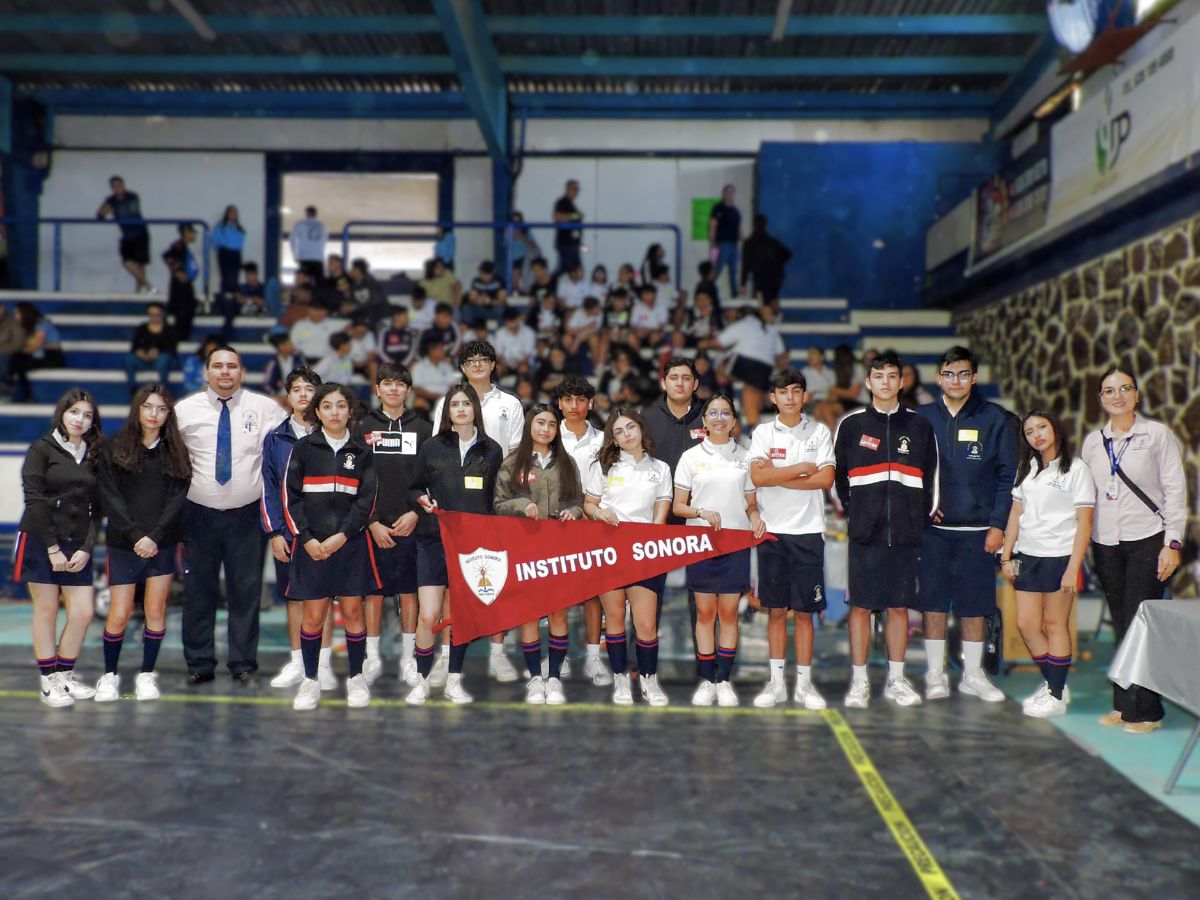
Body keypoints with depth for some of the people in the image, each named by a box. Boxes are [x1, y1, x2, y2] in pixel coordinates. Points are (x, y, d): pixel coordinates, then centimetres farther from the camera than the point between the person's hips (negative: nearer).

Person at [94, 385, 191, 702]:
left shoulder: (176, 452, 5)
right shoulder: (113, 449, 1)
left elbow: (178, 498, -2)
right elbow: (110, 499, -5)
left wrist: (155, 536, -13)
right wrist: (136, 535, -13)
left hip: (164, 544, 1)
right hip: (123, 545, -1)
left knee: (156, 611, 4)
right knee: (119, 615, -1)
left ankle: (147, 674, 18)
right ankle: (109, 674, 18)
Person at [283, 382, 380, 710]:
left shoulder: (361, 451, 6)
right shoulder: (303, 448, 3)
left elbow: (366, 499, 2)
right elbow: (291, 496, 1)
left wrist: (342, 536, -9)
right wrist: (306, 539, -8)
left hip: (351, 544, 1)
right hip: (312, 545, -1)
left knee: (352, 610, 4)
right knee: (313, 615, 2)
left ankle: (356, 677, 17)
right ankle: (310, 680, 16)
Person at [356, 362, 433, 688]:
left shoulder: (423, 428, 8)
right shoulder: (363, 428, 7)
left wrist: (415, 513, -8)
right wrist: (372, 522, -7)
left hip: (411, 524, 0)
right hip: (373, 524, 0)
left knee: (409, 590, 4)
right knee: (373, 590, 3)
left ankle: (408, 658, 14)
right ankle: (372, 657, 14)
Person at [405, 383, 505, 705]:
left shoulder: (491, 450, 6)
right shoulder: (432, 448, 4)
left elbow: (497, 497, 10)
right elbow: (414, 488, 11)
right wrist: (423, 500, -10)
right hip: (434, 540, -1)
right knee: (428, 615, -7)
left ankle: (454, 681, 20)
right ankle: (422, 681, 10)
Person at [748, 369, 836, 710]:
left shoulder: (819, 432, 5)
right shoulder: (763, 432, 5)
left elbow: (826, 479, -6)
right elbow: (758, 477, -10)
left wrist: (778, 477, -9)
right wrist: (803, 468, -8)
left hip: (808, 531, 0)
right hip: (772, 529, 0)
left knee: (804, 610, 3)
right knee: (776, 610, 6)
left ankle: (804, 683, 12)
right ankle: (776, 682, 13)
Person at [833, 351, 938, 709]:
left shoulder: (919, 426, 9)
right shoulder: (851, 424, 5)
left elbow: (932, 477, 13)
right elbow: (837, 476, 11)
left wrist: (923, 518, 9)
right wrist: (854, 513, 9)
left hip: (906, 532, 1)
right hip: (865, 532, -1)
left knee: (899, 605, 6)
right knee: (861, 605, 0)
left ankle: (896, 680, 16)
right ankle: (859, 682, 8)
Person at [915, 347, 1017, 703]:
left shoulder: (995, 419, 2)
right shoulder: (923, 417, 5)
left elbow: (1007, 476, 2)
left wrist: (998, 524, -4)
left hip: (978, 529, -1)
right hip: (934, 527, 1)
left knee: (975, 604, 6)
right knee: (933, 603, 3)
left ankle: (973, 675, 19)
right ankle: (935, 675, 14)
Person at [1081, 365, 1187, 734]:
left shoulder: (1157, 434, -1)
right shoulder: (1092, 442, 11)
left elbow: (1175, 490, -3)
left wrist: (1172, 542, -9)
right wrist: (1084, 545, 11)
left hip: (1147, 541, -4)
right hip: (1106, 543, 4)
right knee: (1122, 626, 8)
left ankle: (1145, 711, 3)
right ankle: (1124, 704, 16)